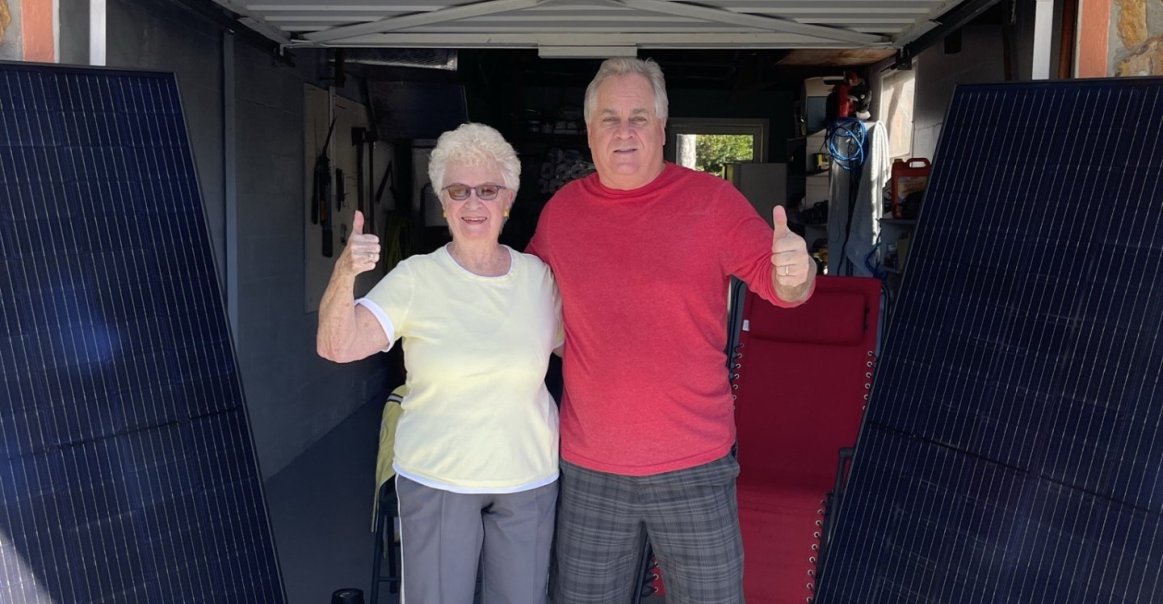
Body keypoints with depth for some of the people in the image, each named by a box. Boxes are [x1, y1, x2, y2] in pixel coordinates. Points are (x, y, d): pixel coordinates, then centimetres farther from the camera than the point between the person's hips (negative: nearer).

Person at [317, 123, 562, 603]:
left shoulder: (537, 276, -1)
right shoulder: (415, 279, -9)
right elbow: (337, 346, -19)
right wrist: (344, 274, -34)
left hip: (529, 479, 3)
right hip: (435, 479, -2)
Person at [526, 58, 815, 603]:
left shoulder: (712, 200, -6)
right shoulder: (561, 209, 2)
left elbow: (778, 282, -9)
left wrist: (794, 271, -30)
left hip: (695, 468, -2)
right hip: (589, 470, 2)